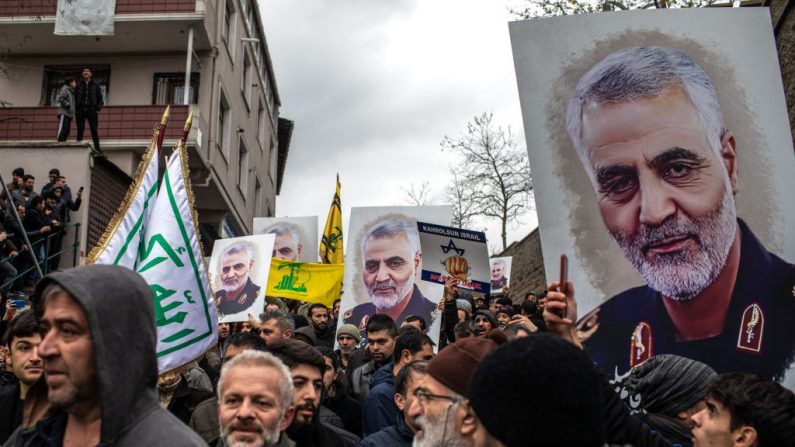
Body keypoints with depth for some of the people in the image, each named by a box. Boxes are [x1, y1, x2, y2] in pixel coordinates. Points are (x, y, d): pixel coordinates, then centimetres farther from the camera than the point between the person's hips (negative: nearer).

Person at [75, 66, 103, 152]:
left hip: (92, 111, -1)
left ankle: (97, 148, -4)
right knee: (80, 131, -1)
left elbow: (100, 99, 8)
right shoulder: (79, 85, 9)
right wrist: (76, 110, -3)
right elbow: (75, 98, 7)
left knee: (94, 130, -4)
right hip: (80, 111, 1)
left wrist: (98, 109, -3)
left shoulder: (95, 85, 8)